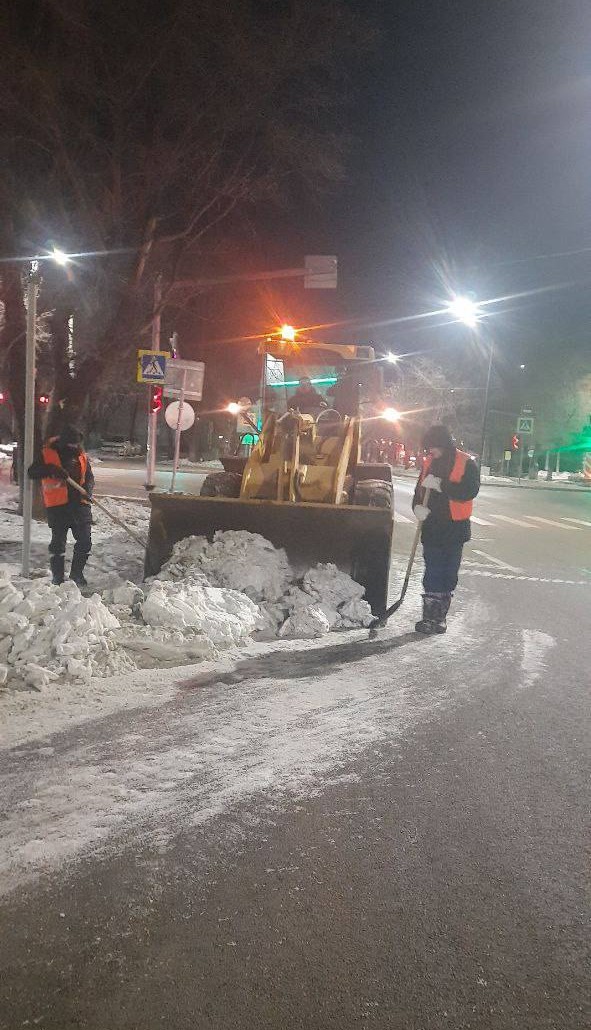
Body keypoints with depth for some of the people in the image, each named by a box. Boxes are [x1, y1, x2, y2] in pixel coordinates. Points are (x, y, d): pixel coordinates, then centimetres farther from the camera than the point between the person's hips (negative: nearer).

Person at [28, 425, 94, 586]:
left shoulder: (82, 455, 9)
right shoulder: (48, 454, -1)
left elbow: (89, 477, 15)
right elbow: (32, 472, -5)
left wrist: (87, 490, -7)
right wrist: (52, 470, -22)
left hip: (79, 503, 3)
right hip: (57, 506, -3)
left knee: (85, 540, 3)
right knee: (58, 542, 4)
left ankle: (77, 573, 20)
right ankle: (58, 578, 16)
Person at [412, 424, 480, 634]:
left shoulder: (466, 464, -6)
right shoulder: (429, 463, 8)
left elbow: (470, 491, -18)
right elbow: (420, 490, 9)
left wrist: (440, 485, -26)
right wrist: (418, 507, -13)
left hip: (455, 529, -3)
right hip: (432, 528, 3)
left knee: (449, 575, 5)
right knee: (432, 574, 1)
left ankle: (439, 616, 15)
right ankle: (430, 617, 7)